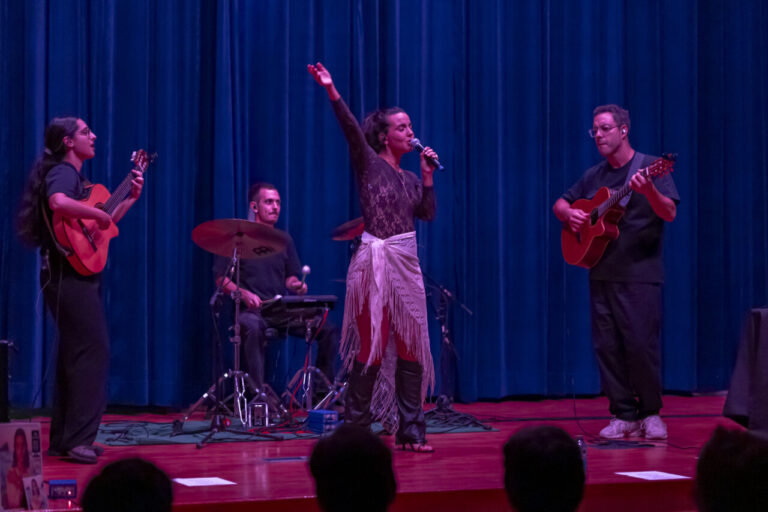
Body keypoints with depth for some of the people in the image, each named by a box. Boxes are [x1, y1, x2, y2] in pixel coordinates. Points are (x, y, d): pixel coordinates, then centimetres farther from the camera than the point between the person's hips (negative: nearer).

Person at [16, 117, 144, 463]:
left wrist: (131, 198, 21)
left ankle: (62, 439, 16)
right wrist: (98, 214, -24)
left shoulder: (75, 176, 21)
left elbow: (102, 225, 27)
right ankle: (78, 439, -16)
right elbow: (58, 203, -35)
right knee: (94, 348, -14)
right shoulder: (62, 173, -10)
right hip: (69, 274, -11)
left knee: (74, 354, 12)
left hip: (80, 275, 11)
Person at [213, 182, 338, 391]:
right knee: (253, 327, -41)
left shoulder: (283, 239, 15)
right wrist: (243, 293, -20)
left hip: (280, 310, 5)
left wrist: (297, 285, -3)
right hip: (250, 310, -5)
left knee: (329, 329, -13)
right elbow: (220, 277, -2)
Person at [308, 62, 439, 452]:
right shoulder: (368, 163, -1)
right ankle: (354, 427, 5)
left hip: (407, 265, 6)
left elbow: (428, 213, 10)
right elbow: (351, 129, -15)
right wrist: (332, 91, -28)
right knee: (372, 347, -5)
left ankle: (410, 431, 9)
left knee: (411, 348, 3)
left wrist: (428, 176, 4)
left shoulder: (409, 179, 17)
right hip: (374, 262, -6)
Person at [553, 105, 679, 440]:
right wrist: (568, 214, 1)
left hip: (640, 275, -6)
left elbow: (669, 213, -14)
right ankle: (624, 415, 11)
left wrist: (649, 191, -33)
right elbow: (560, 204, 24)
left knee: (641, 345, -8)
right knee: (606, 346, 3)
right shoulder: (594, 176, 15)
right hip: (601, 273, 6)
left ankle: (650, 412, 8)